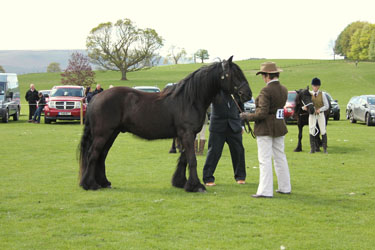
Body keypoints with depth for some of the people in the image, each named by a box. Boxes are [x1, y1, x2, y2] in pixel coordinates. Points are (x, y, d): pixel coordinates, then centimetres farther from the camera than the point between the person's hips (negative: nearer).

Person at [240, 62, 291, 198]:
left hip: (265, 128, -8)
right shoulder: (284, 90, 6)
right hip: (280, 127, 8)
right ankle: (285, 187, 24)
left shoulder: (266, 91, -19)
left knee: (265, 160, -4)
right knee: (280, 157, 17)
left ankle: (265, 191, -5)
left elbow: (262, 113, -23)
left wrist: (247, 116, -8)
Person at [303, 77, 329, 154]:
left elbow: (327, 106, -3)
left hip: (321, 114, -1)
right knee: (311, 131, 0)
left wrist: (320, 109, -20)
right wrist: (304, 107, -21)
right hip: (312, 114, 1)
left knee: (323, 131, 1)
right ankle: (312, 149, 8)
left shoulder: (322, 94, -2)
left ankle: (325, 148, 8)